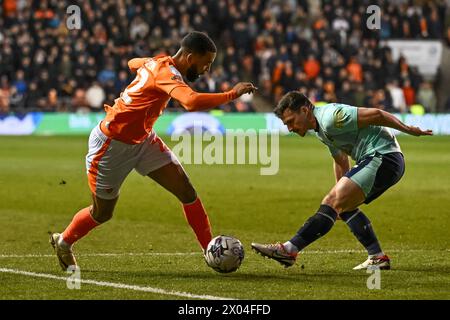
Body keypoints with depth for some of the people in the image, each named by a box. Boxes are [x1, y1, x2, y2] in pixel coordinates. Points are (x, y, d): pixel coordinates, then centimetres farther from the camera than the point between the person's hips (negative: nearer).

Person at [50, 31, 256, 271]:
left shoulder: (160, 61, -2)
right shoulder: (166, 73, -30)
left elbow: (133, 63, 22)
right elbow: (192, 102, -50)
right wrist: (232, 94, -41)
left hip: (142, 139, 9)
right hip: (111, 145, -9)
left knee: (187, 191, -6)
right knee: (102, 213, 9)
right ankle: (63, 243, 36)